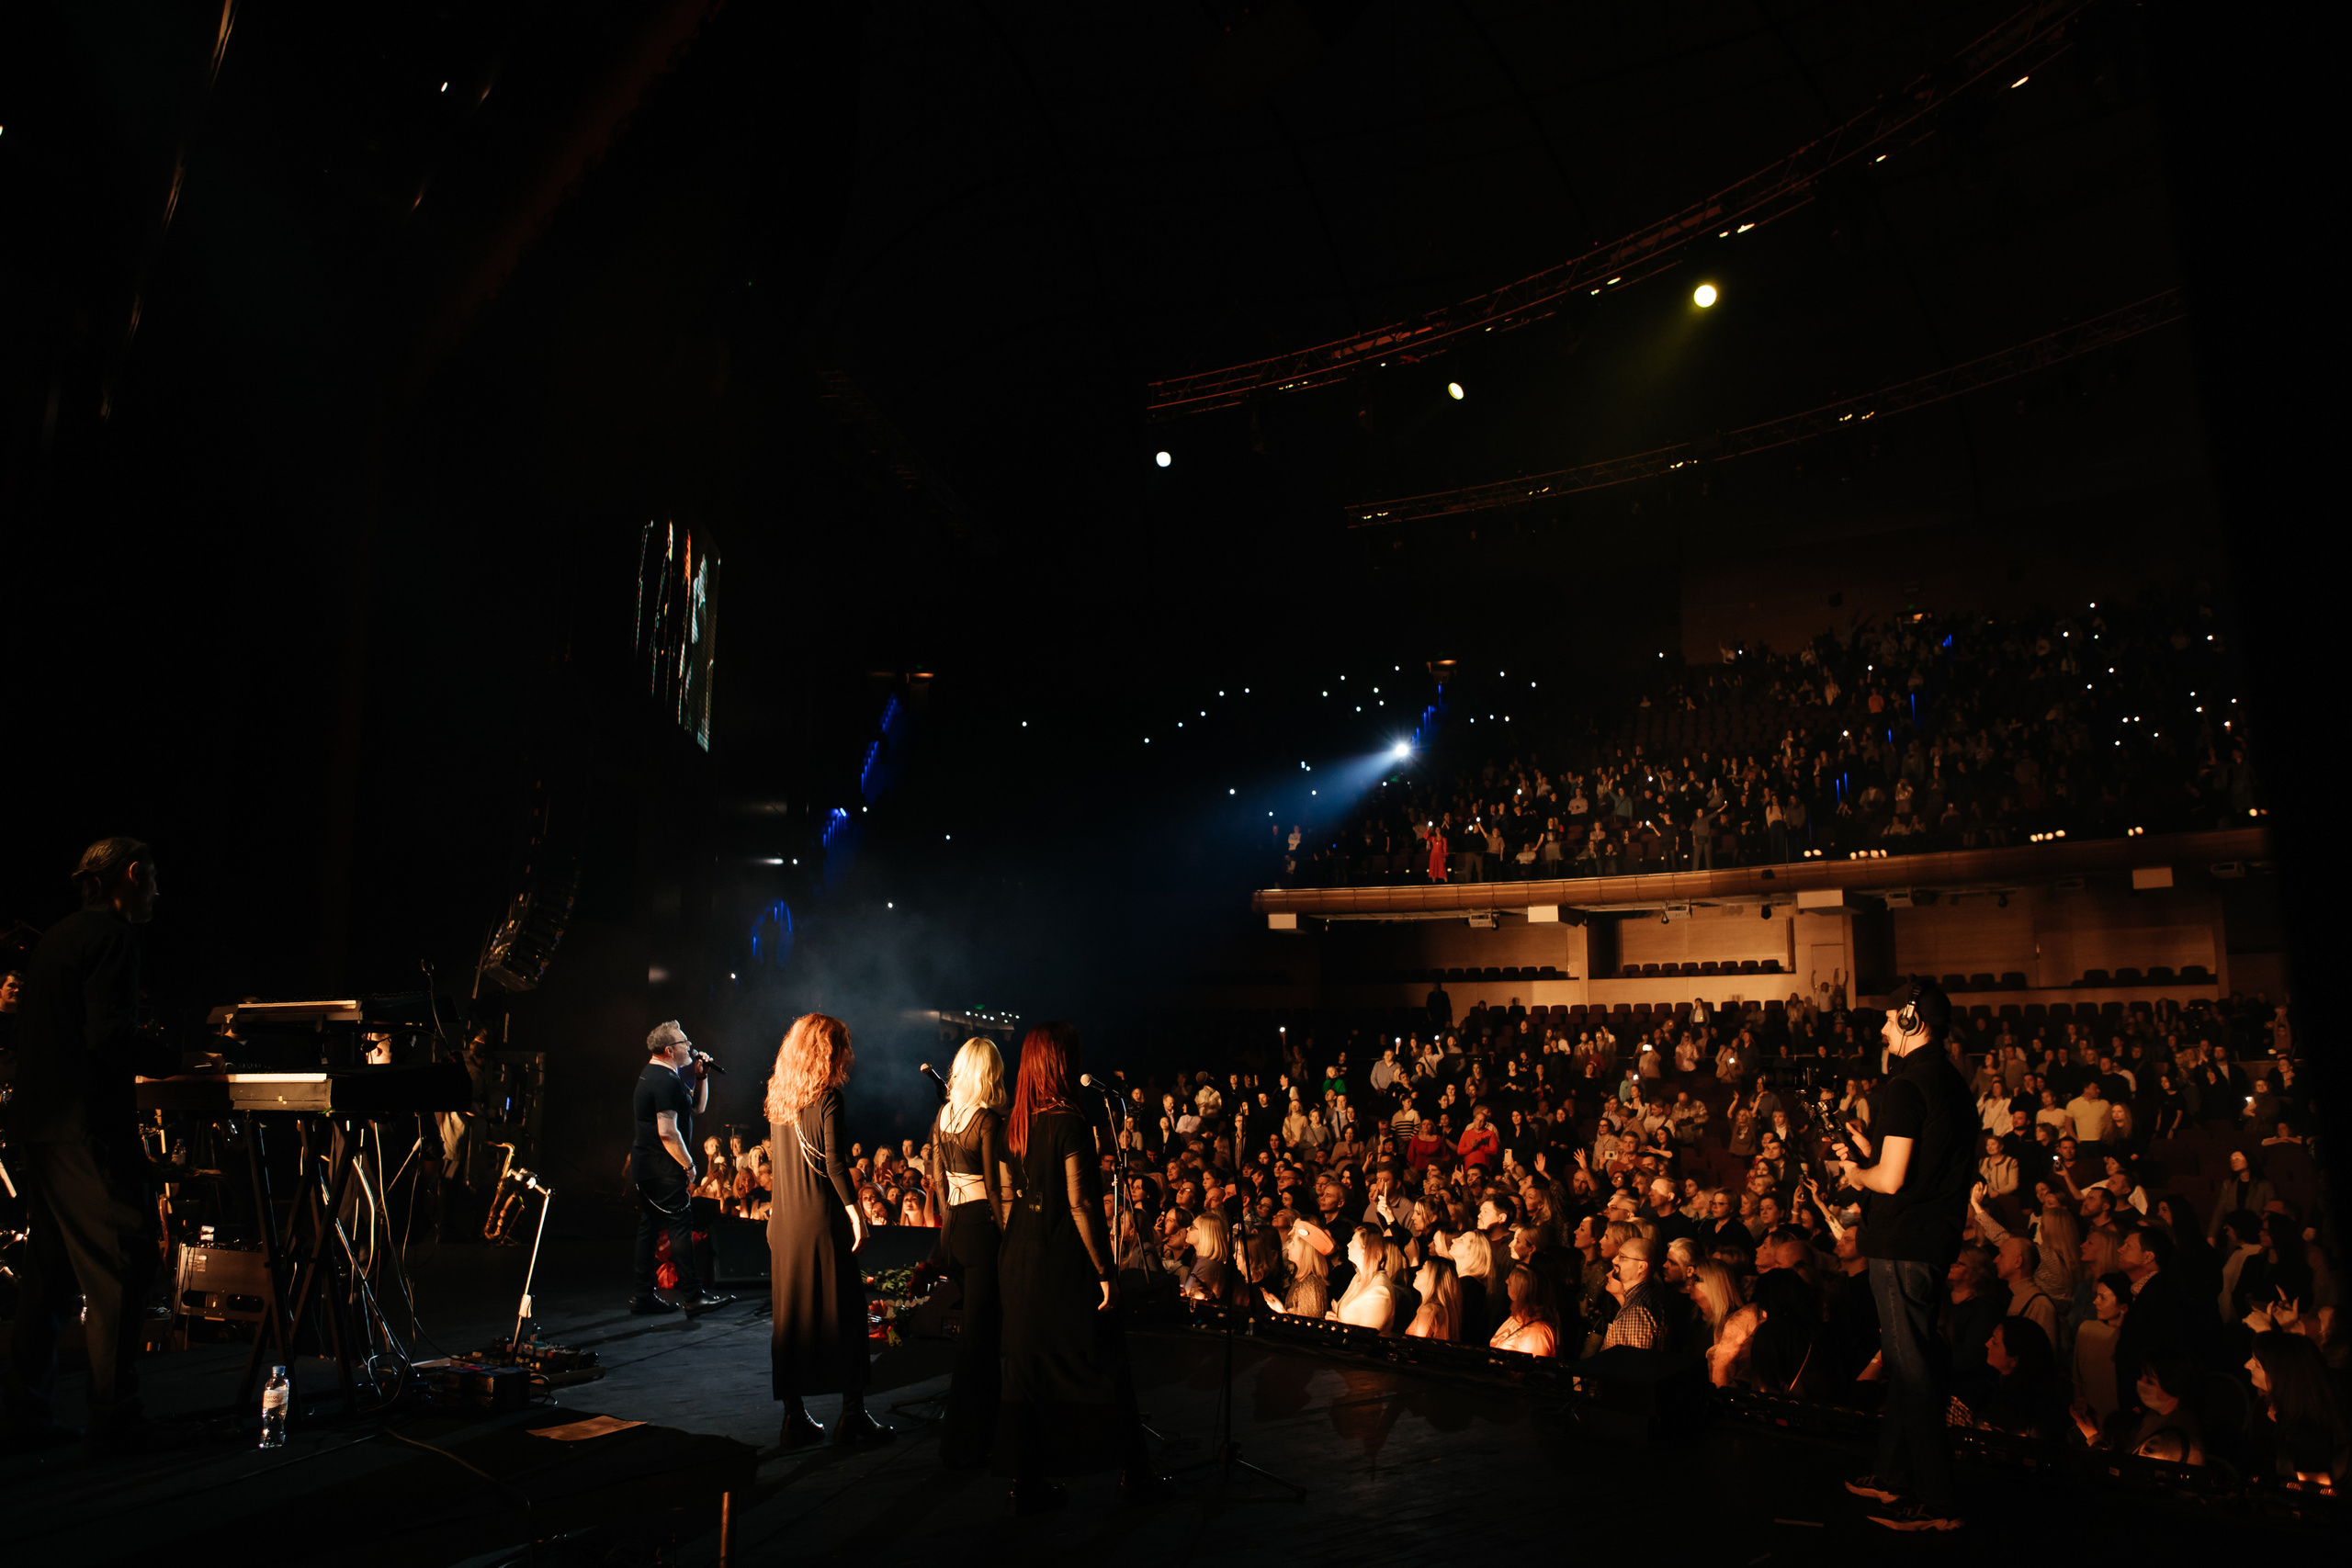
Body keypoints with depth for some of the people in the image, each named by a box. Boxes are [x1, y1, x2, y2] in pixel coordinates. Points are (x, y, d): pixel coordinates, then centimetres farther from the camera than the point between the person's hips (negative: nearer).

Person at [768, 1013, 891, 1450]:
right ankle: (853, 1418, 6)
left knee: (790, 1315, 11)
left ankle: (795, 1417, 17)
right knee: (843, 1313, 2)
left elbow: (780, 1158, 12)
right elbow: (835, 1163, -16)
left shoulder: (778, 1095, 8)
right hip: (824, 1219, -7)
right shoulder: (827, 1096, -12)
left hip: (784, 1219, 7)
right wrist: (856, 1214, -13)